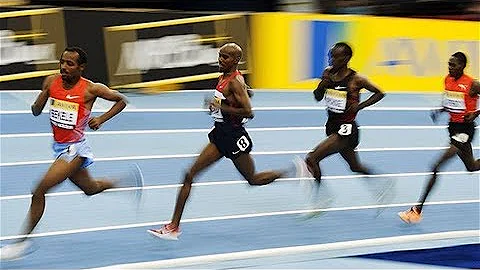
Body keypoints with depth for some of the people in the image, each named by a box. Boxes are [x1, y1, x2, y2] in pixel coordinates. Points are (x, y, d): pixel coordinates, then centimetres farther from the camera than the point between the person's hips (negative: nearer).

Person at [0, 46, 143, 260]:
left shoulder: (91, 89, -14)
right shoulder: (51, 81, -2)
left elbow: (121, 100, 0)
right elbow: (36, 112, 6)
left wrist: (101, 119, -11)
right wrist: (40, 101, -16)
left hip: (74, 148, -7)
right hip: (59, 146, 7)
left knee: (39, 192, -16)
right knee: (90, 188, 26)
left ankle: (23, 241, -6)